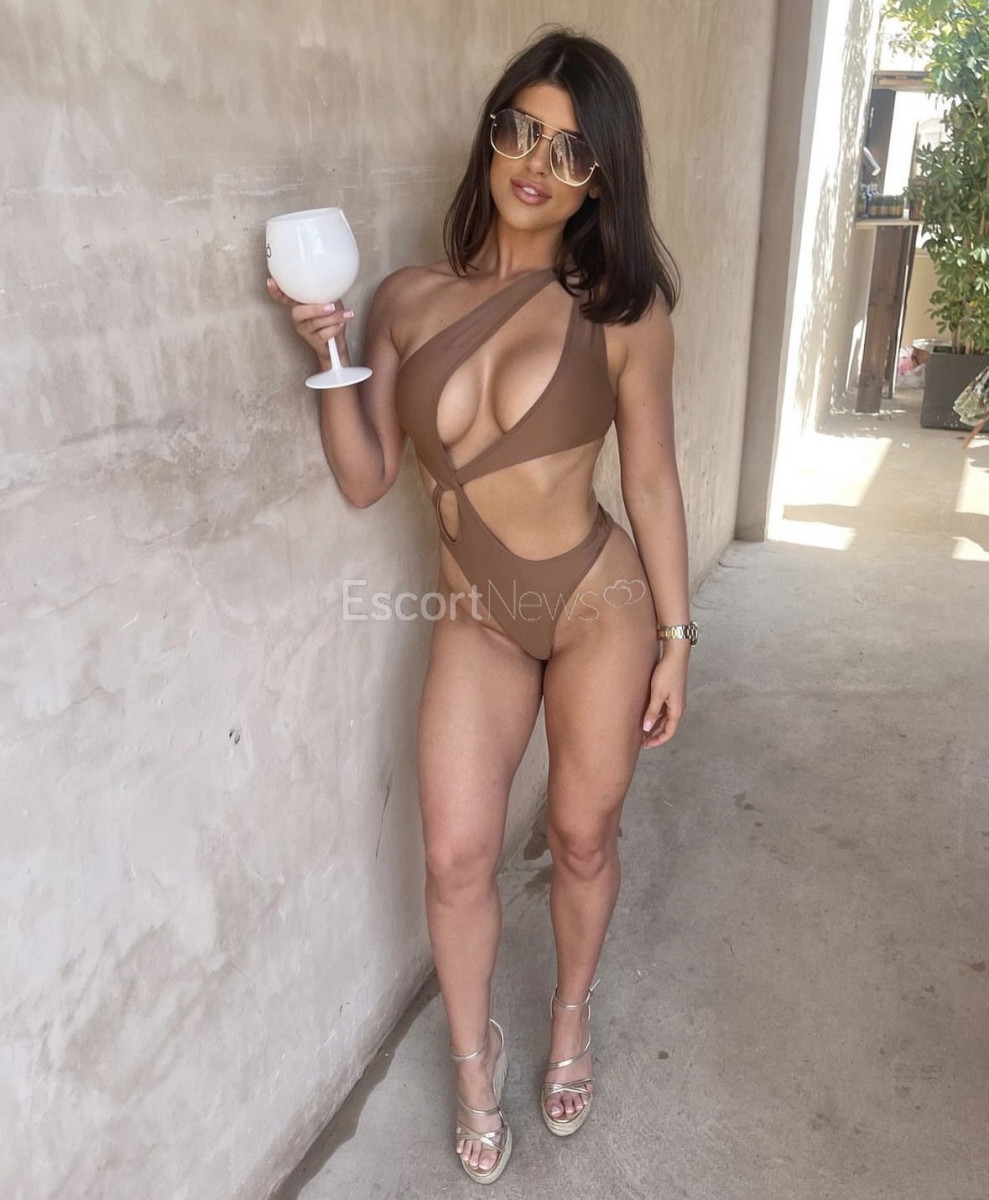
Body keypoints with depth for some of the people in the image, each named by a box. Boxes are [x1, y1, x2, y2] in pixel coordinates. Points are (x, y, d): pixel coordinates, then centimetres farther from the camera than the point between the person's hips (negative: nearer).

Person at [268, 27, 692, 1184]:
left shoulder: (622, 307, -7)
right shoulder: (409, 299, -1)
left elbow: (650, 481, -2)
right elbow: (363, 481, 0)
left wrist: (674, 636, 0)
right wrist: (332, 353, -13)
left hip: (601, 604, -1)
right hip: (476, 621, 2)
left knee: (583, 837, 14)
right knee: (457, 856, 4)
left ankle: (571, 1017, 45)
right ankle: (473, 1055, 35)